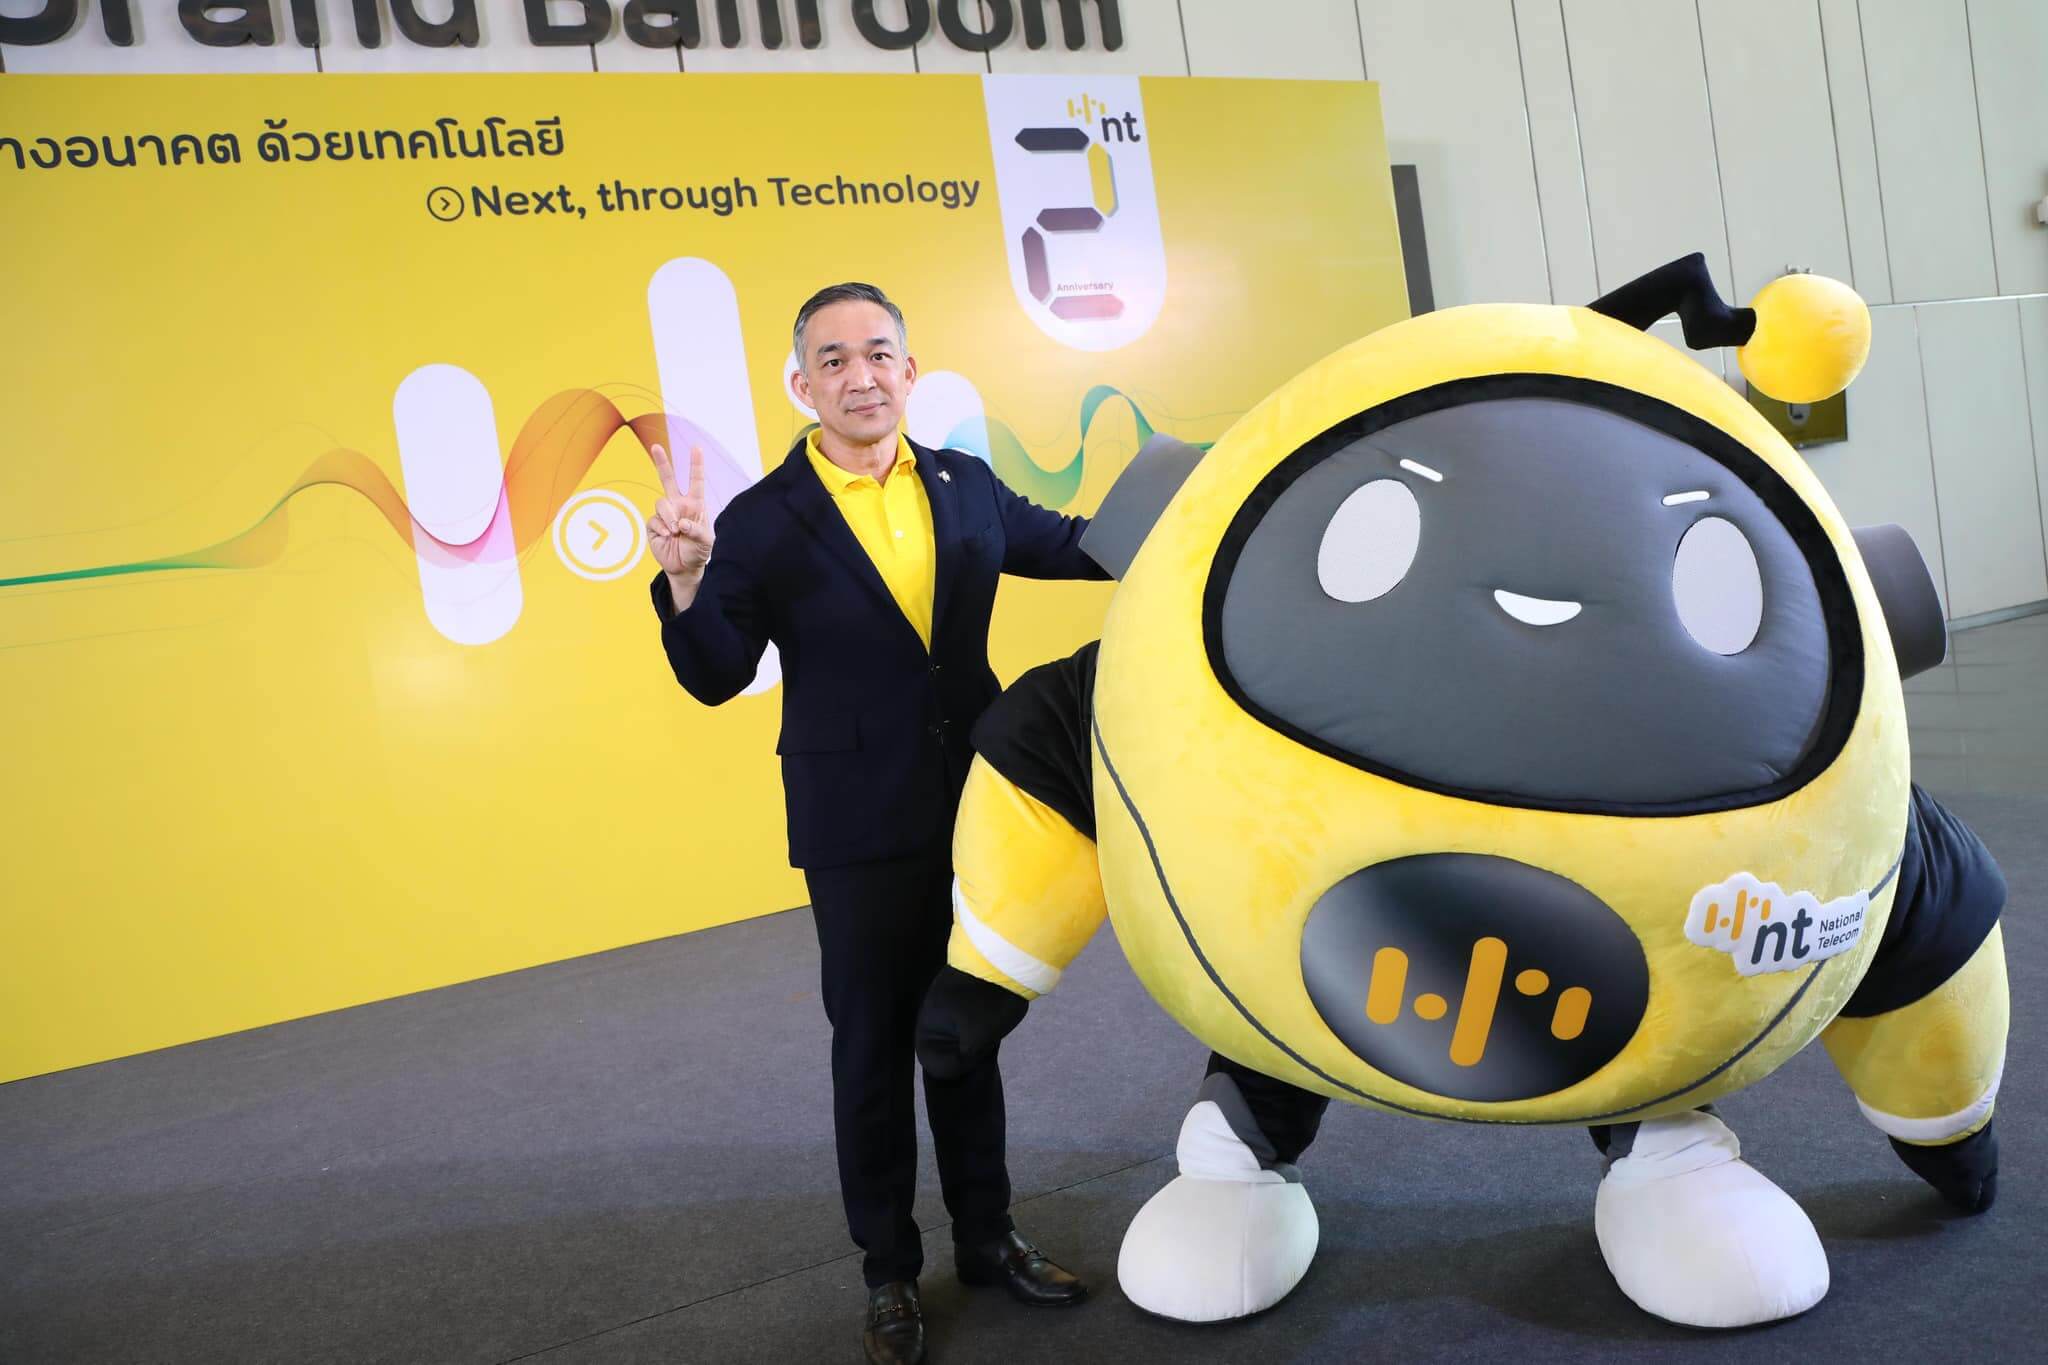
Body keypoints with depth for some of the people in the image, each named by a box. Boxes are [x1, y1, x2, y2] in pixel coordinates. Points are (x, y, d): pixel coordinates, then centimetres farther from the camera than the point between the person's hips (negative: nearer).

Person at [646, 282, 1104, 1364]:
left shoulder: (965, 485, 3)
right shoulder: (763, 523, -8)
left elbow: (1065, 544, 20)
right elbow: (715, 677, -9)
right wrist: (688, 581, -27)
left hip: (976, 806, 4)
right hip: (859, 826, -3)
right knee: (873, 1044, 9)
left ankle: (987, 1235, 34)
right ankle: (888, 1273, 27)